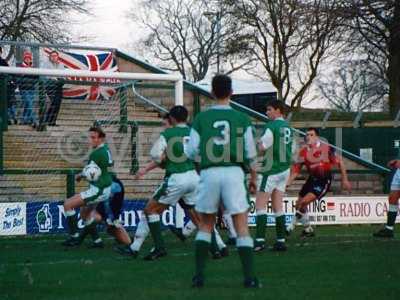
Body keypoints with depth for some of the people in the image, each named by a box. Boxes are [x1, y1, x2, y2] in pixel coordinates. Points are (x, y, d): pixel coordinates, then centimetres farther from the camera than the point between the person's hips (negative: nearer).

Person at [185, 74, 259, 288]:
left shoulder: (201, 118, 4)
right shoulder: (241, 119, 3)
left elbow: (191, 152, 2)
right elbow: (250, 154, 2)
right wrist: (253, 178, 16)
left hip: (209, 173, 1)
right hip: (234, 172, -1)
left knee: (205, 225, 13)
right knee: (241, 226, 2)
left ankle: (199, 275, 8)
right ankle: (249, 277, -2)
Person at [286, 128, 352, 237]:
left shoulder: (326, 149, -17)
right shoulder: (304, 151, -3)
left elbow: (340, 162, -9)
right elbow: (296, 168, 2)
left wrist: (344, 180, -6)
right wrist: (288, 182, -11)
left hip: (324, 181, -6)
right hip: (312, 179, 6)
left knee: (304, 202, -19)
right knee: (298, 205, 6)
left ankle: (291, 226, -4)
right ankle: (308, 230, 28)